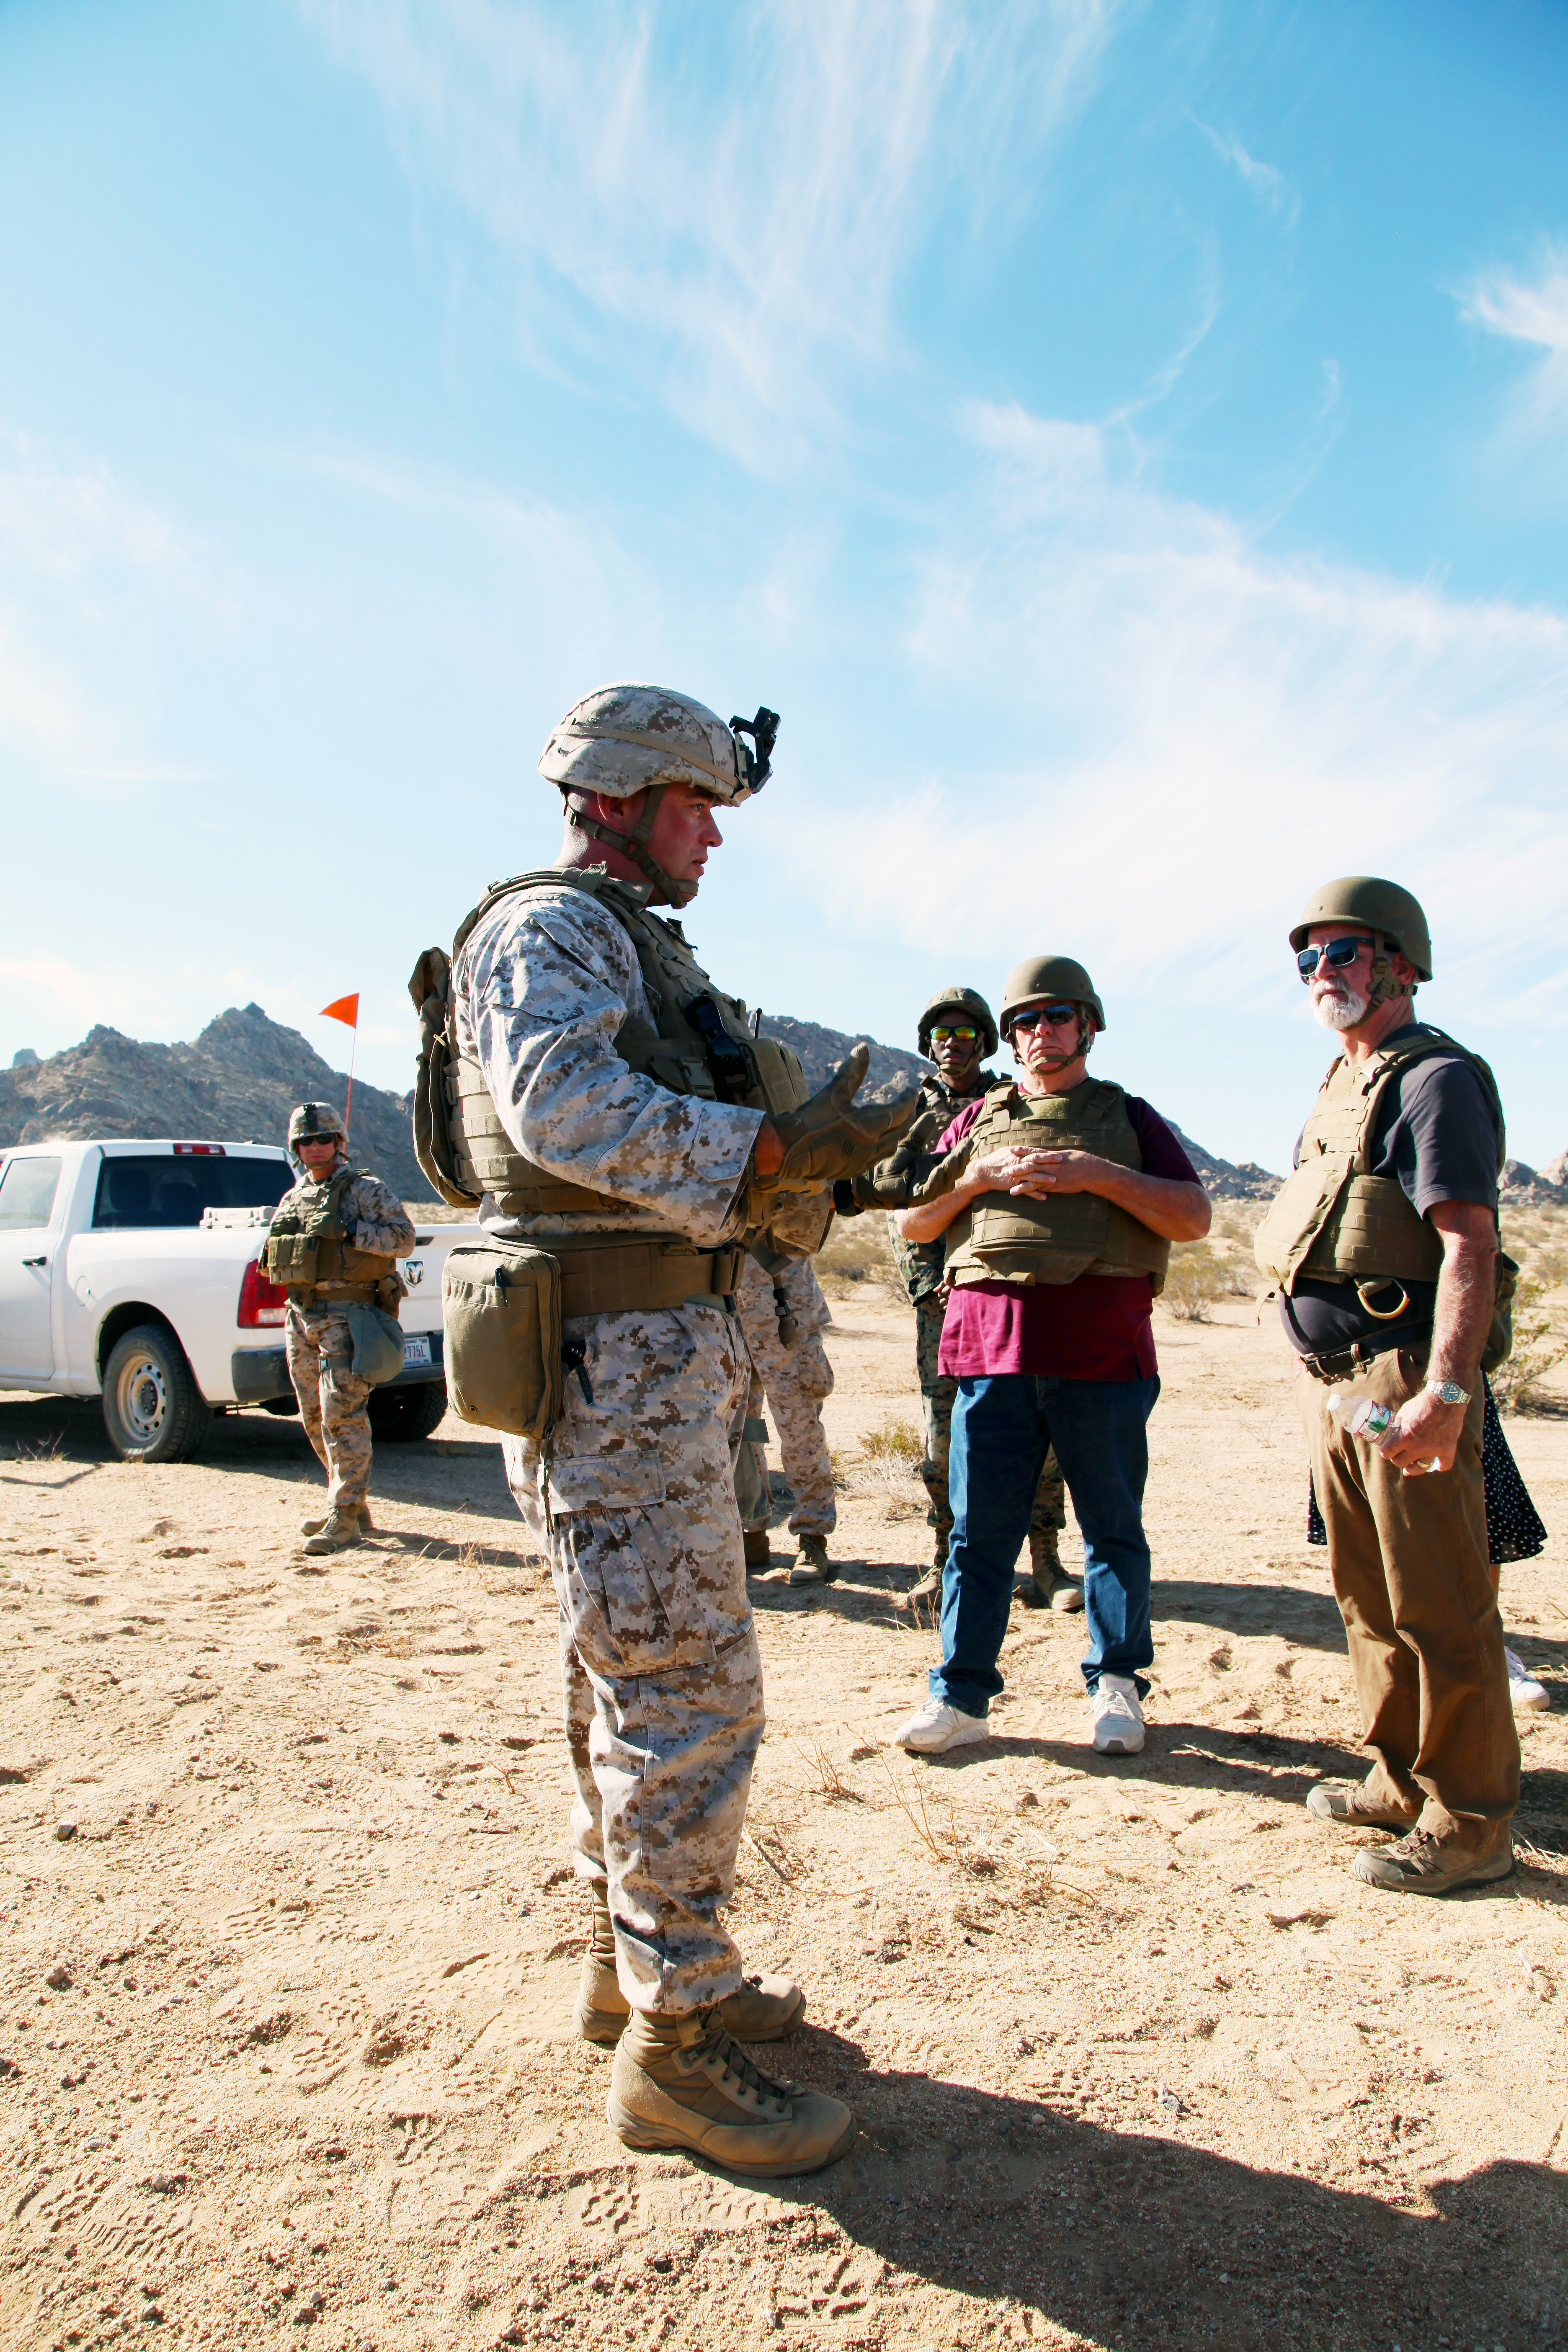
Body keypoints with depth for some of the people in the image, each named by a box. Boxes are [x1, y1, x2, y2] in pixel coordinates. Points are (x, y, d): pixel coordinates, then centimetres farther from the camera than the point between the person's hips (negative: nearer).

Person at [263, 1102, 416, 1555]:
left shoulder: (366, 1190, -2)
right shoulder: (292, 1199, 18)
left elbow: (403, 1237, -13)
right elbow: (274, 1255, 27)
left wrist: (348, 1232, -22)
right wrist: (278, 1253, 3)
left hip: (346, 1316, -8)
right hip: (302, 1318, 8)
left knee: (343, 1415, -12)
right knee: (316, 1419, 12)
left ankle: (346, 1517, -8)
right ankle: (354, 1504, 24)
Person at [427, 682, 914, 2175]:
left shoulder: (622, 943, 22)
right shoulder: (549, 929, -10)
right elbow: (566, 1110, -27)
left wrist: (791, 1165, 13)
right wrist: (772, 1149, -30)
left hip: (653, 1356, 11)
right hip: (611, 1363, -11)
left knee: (632, 1686, 17)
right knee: (688, 1694, -5)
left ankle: (631, 1965, 32)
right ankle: (673, 2049, 9)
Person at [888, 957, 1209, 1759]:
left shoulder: (1127, 1117, 14)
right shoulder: (978, 1119, 19)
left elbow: (1194, 1218, 2)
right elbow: (910, 1223, 14)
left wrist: (1098, 1174, -9)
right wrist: (978, 1178, -3)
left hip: (1100, 1346, -1)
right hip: (990, 1340, 1)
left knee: (1113, 1526, 7)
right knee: (979, 1529, 4)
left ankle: (1116, 1686, 22)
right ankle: (960, 1695, 11)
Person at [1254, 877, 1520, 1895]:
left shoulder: (1436, 1076, -11)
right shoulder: (1343, 1086, 18)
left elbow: (1470, 1241, -21)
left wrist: (1446, 1392, -28)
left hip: (1408, 1384, -9)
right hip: (1339, 1388, 10)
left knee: (1439, 1611, -1)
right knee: (1370, 1601, 17)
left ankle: (1470, 1826, 12)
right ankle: (1403, 1783, 31)